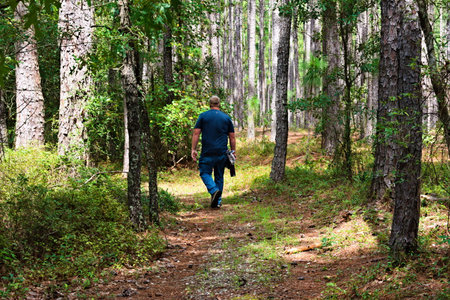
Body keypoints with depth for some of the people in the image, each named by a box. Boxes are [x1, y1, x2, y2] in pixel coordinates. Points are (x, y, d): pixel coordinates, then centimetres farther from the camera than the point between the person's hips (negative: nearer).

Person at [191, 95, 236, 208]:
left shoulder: (203, 116, 1)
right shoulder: (226, 117, 8)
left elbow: (196, 133, -3)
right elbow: (232, 137, 8)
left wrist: (193, 149, 0)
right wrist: (233, 151, 14)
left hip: (207, 152, -3)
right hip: (222, 153, 3)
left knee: (205, 172, 7)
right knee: (219, 176, 12)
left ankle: (214, 190, -18)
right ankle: (218, 201, 11)